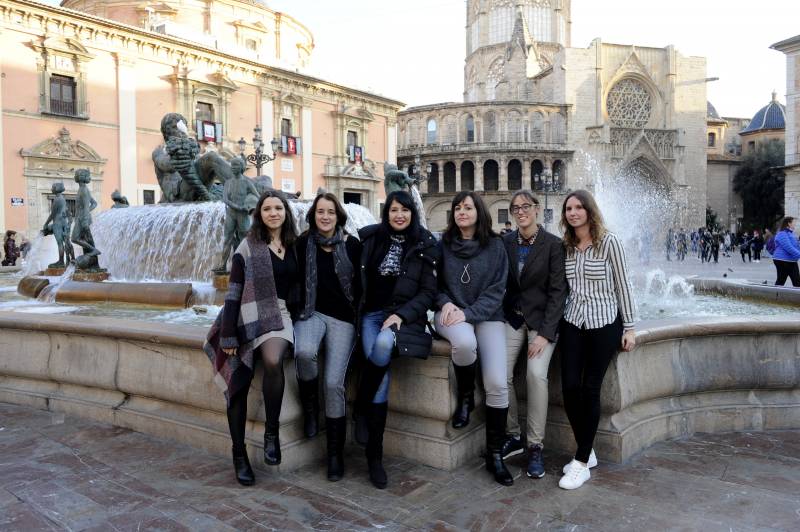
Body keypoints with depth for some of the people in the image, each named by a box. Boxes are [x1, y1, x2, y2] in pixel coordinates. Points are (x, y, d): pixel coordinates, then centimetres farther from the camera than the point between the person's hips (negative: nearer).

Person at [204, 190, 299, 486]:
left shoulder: (294, 246, 12)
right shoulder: (248, 247, 1)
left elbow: (298, 286, 18)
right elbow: (234, 293, -4)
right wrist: (229, 336, -9)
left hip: (280, 316, 1)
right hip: (250, 317, -1)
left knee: (273, 361, -31)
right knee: (238, 383, -5)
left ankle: (272, 431, -14)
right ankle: (239, 453, 12)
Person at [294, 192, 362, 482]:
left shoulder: (352, 245, 2)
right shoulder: (302, 243, 3)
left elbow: (360, 284, 7)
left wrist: (358, 316, 3)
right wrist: (296, 312, -2)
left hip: (343, 317, 0)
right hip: (312, 313, 1)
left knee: (334, 383, -12)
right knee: (304, 352, -34)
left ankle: (336, 453, 5)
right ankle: (309, 408, -4)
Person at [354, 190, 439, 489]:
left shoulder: (425, 245, 4)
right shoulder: (369, 238, 8)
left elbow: (429, 291, 1)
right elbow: (356, 278, 13)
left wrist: (402, 315, -12)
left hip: (404, 314, -1)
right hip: (371, 313, 1)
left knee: (385, 343, -36)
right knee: (382, 373, -24)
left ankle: (361, 407, -11)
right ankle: (374, 455, -10)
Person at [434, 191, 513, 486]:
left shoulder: (495, 246, 2)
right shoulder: (443, 244, 5)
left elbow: (496, 290, -2)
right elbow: (433, 282, 10)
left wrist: (468, 313, -15)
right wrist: (445, 302, -10)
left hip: (486, 315, 0)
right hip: (451, 314, 0)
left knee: (497, 383, -15)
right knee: (464, 342, -37)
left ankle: (495, 454, 5)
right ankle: (466, 396, -4)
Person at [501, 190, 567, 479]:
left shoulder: (553, 244, -7)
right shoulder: (506, 242, 4)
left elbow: (558, 290, -9)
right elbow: (500, 283, 9)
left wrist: (545, 333, -15)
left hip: (542, 319, -3)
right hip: (512, 317, 3)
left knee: (536, 374, -22)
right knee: (500, 374, -13)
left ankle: (535, 447, -7)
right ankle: (513, 436, 8)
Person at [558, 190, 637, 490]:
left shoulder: (609, 242, -7)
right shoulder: (565, 246, 6)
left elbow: (622, 285, -4)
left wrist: (629, 327, -4)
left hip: (604, 323, -4)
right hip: (573, 322, 4)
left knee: (590, 390, -2)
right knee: (569, 387, -2)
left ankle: (582, 462, 9)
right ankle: (586, 452, 19)